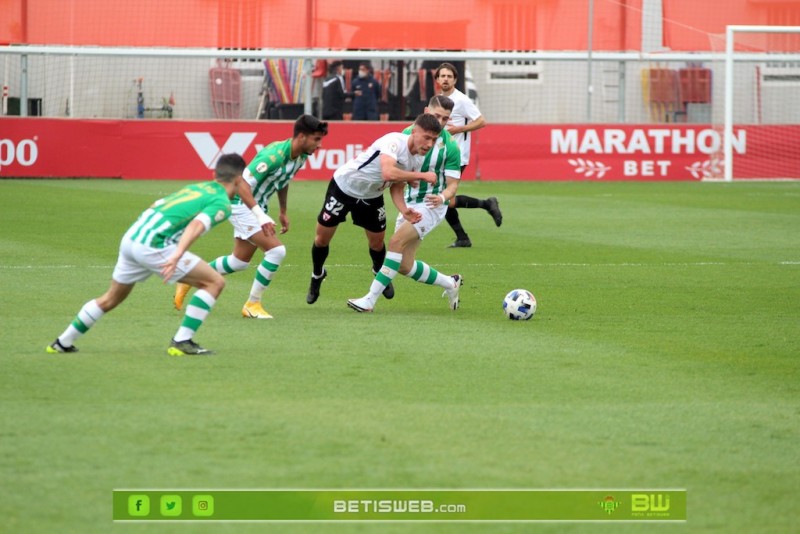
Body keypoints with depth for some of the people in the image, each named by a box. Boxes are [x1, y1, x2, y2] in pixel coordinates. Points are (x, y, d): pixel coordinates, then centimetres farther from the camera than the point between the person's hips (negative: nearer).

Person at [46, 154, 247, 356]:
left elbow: (155, 206, 27)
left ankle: (63, 343, 35)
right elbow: (196, 225, -22)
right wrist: (177, 256, -35)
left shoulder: (195, 188, 22)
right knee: (214, 282, -2)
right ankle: (182, 342, -4)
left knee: (111, 298, 27)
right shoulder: (222, 204, -2)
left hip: (130, 238, 8)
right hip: (153, 246, -8)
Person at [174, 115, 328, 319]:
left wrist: (283, 212, 22)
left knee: (239, 262, 17)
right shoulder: (274, 155, -30)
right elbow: (243, 184, -33)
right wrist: (261, 216, -39)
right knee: (276, 250, -19)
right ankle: (253, 304, -5)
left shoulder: (301, 156, -2)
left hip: (256, 206, 9)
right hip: (241, 204, -9)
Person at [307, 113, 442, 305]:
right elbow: (388, 174, -52)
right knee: (322, 238, 2)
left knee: (377, 242, 8)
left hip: (372, 196, 6)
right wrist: (422, 175, -45)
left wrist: (405, 210, -16)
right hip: (344, 186, -6)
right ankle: (317, 275, 30)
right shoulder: (394, 141, -36)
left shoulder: (418, 159, -11)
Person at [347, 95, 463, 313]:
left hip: (432, 205, -6)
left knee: (396, 242, -24)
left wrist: (443, 197, -32)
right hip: (410, 204, 6)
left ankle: (371, 299, -24)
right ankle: (450, 283, 27)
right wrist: (404, 209, -8)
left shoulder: (450, 146, -11)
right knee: (404, 266, 4)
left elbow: (452, 184, -10)